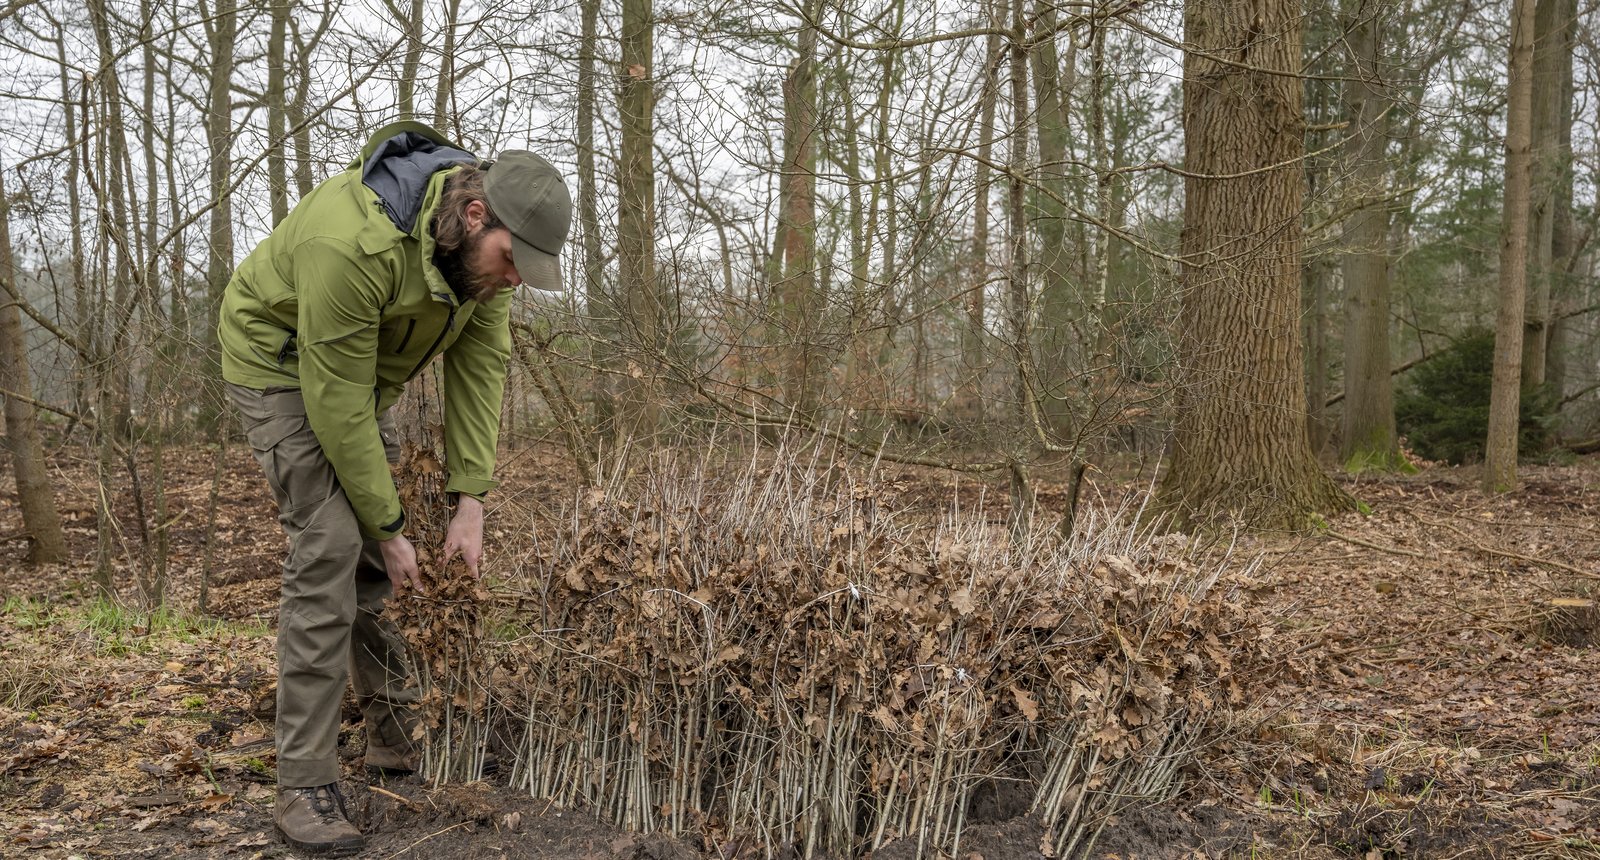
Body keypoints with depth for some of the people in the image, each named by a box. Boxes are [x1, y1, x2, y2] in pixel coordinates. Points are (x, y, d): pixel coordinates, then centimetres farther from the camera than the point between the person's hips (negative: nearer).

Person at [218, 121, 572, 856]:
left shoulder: (483, 245, -16)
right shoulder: (352, 243, -39)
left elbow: (480, 369, -13)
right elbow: (335, 405, -32)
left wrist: (469, 502, -18)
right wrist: (388, 527, -24)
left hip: (364, 374, 7)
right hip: (280, 365, -7)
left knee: (380, 560, 6)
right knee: (330, 548, -17)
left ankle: (395, 736, 21)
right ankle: (305, 787, -11)